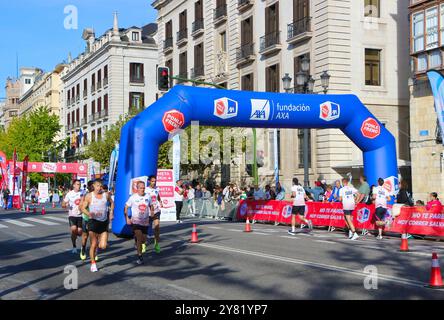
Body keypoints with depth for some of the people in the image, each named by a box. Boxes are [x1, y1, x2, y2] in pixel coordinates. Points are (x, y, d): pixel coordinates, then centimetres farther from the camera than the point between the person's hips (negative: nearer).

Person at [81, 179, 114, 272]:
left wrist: (111, 212, 9)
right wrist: (89, 214, -22)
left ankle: (100, 241, 33)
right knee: (93, 245, -3)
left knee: (103, 246, -3)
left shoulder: (106, 195, 4)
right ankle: (93, 264, 13)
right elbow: (83, 208, -3)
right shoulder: (89, 196, -4)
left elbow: (112, 202, 23)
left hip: (104, 222, 2)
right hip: (93, 222, -2)